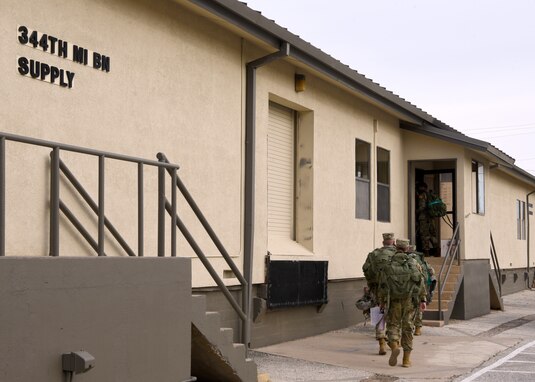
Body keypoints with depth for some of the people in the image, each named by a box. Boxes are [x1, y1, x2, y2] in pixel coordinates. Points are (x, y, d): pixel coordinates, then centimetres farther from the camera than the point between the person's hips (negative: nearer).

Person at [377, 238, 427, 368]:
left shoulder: (388, 265, 2)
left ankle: (394, 346, -19)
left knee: (393, 325, 10)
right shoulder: (413, 262, 3)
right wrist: (423, 300, -1)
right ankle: (406, 359, 7)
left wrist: (381, 299, 14)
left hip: (394, 300, -1)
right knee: (407, 328, 8)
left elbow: (382, 284, 2)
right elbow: (420, 281, -3)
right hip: (409, 299, 1)